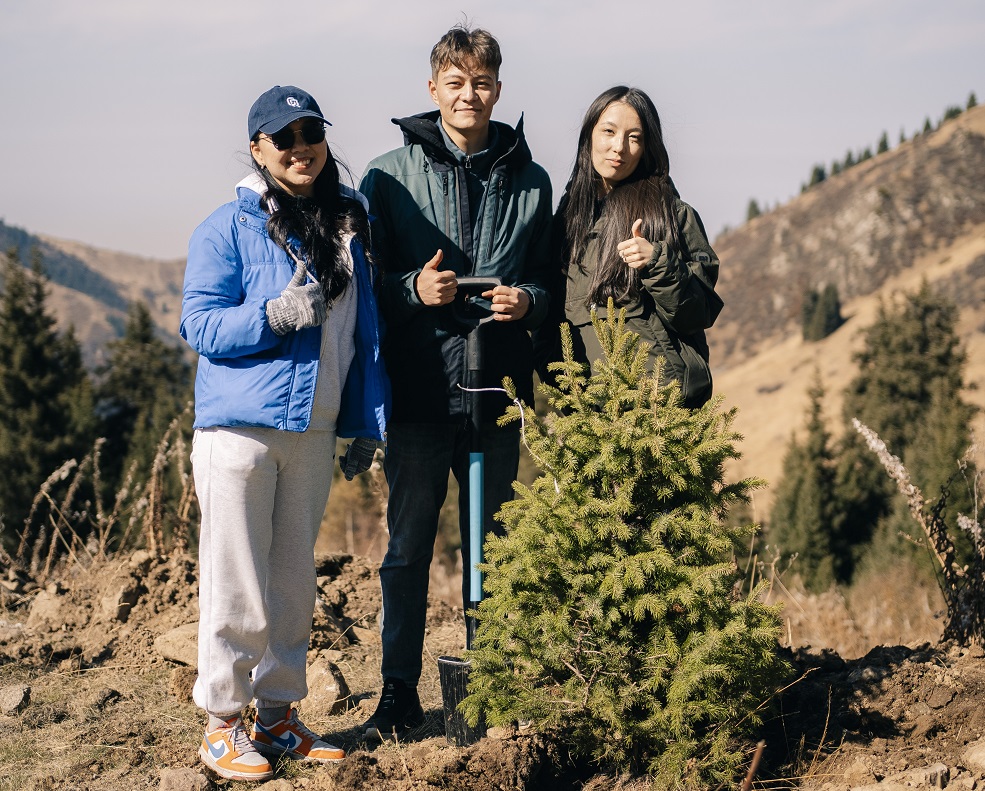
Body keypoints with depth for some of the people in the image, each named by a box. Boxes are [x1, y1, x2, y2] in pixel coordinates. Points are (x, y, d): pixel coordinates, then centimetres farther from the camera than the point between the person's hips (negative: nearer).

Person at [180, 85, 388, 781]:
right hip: (241, 428, -5)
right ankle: (223, 723, 11)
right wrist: (275, 314, -24)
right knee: (237, 584, -1)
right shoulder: (228, 228, -5)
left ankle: (279, 716, 23)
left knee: (294, 580, 12)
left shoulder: (350, 223, 10)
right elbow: (199, 323, -9)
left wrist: (366, 423, 10)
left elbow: (364, 330, 13)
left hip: (314, 430, 5)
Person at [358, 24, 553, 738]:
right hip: (419, 388, -2)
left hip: (497, 390, 2)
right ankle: (400, 694, 16)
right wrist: (413, 288, -16)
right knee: (409, 548, 5)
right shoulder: (390, 175, 2)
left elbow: (549, 279, 13)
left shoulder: (530, 181, 8)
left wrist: (527, 298, -8)